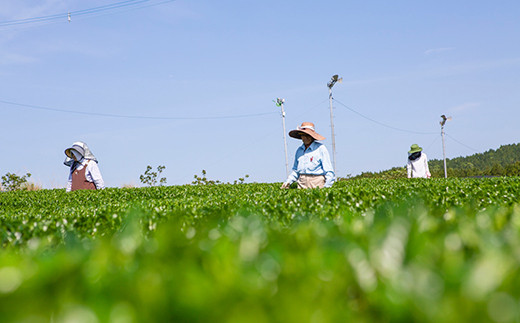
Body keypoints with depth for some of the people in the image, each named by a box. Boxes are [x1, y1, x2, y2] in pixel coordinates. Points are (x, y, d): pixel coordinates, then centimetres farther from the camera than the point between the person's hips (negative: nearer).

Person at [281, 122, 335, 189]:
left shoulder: (320, 148, -2)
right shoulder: (299, 150, 13)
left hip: (317, 184, -4)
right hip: (302, 184, 4)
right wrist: (288, 181, 9)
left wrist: (326, 187, -17)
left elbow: (329, 171, -6)